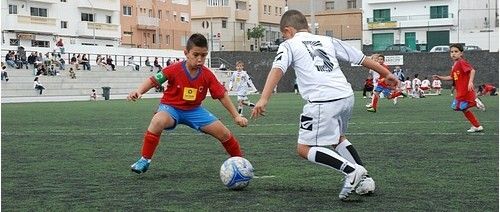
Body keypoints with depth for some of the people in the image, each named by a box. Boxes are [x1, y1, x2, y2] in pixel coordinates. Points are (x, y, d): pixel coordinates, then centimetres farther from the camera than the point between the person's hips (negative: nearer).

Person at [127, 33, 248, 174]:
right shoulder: (174, 70, -19)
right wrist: (139, 91, -34)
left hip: (194, 110, 3)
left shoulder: (208, 75, -10)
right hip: (171, 107, -3)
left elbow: (222, 95, -4)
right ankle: (145, 160, -22)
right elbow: (153, 80, -15)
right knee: (158, 121, -38)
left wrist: (236, 116, -5)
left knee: (224, 133, -6)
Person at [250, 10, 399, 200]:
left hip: (322, 101, -7)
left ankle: (352, 171, -9)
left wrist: (263, 100, -19)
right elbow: (362, 58, 25)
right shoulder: (327, 41, 23)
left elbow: (277, 70, -9)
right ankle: (363, 178, 22)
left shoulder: (289, 45, 10)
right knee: (337, 137, 31)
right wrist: (386, 73, 36)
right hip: (347, 96, 7)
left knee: (304, 149, 4)